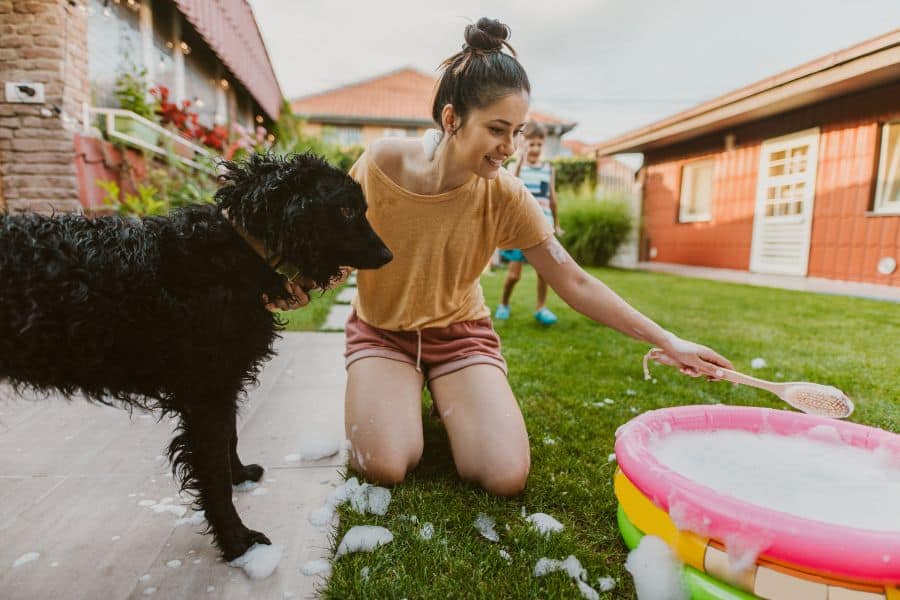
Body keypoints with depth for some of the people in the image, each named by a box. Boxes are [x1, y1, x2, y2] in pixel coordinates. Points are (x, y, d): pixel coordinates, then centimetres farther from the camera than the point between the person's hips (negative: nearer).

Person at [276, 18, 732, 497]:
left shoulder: (506, 197, -17)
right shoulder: (381, 164, -19)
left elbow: (576, 284, -11)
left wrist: (668, 342, -12)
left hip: (459, 332, 1)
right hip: (381, 331, 0)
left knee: (506, 477, -16)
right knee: (384, 467, -20)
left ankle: (450, 404, 16)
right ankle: (399, 398, 13)